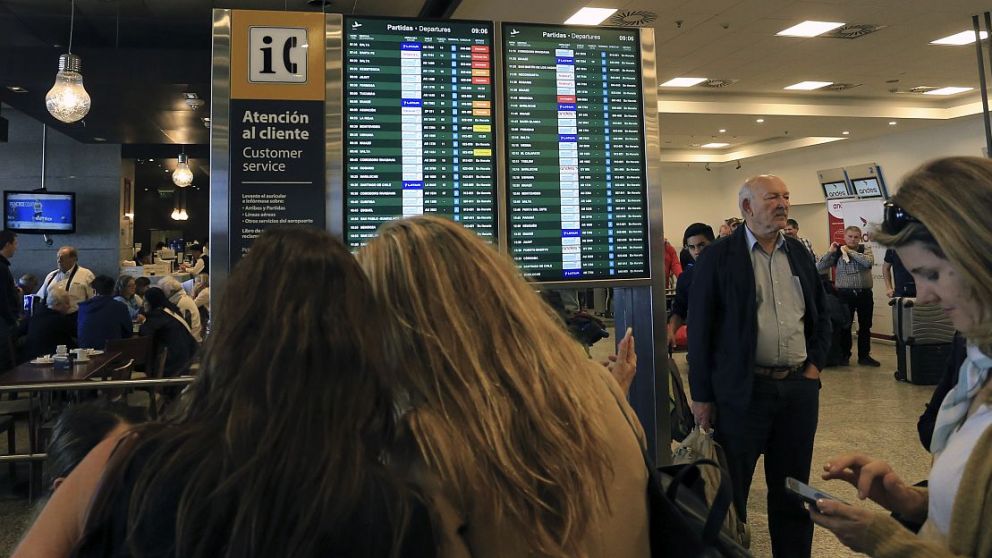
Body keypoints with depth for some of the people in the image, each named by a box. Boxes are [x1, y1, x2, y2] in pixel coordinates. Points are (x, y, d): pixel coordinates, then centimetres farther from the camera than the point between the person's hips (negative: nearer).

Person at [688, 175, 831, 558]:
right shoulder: (718, 257, -6)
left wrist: (815, 364, 6)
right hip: (743, 391, -5)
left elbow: (821, 315, 19)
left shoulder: (800, 253, 10)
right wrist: (702, 397, -8)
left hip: (800, 388, 5)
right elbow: (700, 330, -7)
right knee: (730, 489, 7)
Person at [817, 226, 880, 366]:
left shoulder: (865, 248, 5)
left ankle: (864, 356, 21)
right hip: (845, 293, -2)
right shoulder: (837, 252, 1)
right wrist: (830, 252, -12)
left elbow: (869, 262, -17)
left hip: (864, 293, 2)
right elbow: (819, 267, -6)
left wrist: (851, 252, -12)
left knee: (865, 326, 10)